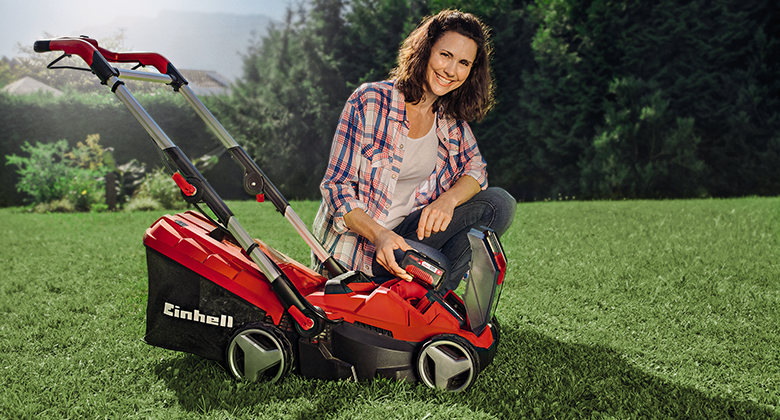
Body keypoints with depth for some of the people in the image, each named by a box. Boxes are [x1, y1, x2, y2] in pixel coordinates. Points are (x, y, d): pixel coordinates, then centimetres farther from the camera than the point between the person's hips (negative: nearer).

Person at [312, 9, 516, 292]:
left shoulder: (452, 120, 6)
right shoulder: (370, 101, -12)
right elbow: (336, 186, -14)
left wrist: (449, 199, -22)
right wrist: (379, 235, -30)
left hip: (407, 231, 6)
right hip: (353, 238, -6)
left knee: (500, 203, -12)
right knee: (437, 267, -33)